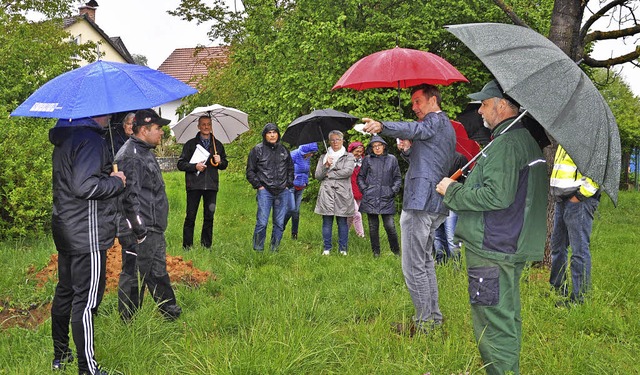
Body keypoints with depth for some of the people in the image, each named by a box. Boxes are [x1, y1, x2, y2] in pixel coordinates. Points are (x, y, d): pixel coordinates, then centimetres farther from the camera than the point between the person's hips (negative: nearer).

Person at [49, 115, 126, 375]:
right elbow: (84, 186, -26)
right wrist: (117, 182, -12)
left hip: (65, 232, 10)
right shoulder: (90, 139, -18)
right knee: (87, 300, -3)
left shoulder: (65, 136, 13)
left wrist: (107, 178, 12)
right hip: (87, 235, -10)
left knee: (64, 292, 18)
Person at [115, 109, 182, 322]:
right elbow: (130, 197, -23)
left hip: (154, 230, 11)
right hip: (140, 232, -11)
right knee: (134, 278, 0)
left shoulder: (145, 152, 16)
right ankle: (128, 323, 10)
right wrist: (140, 231, -24)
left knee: (158, 273, 21)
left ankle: (171, 313, 33)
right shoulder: (130, 156, -18)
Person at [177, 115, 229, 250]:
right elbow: (180, 164, 3)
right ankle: (187, 247, 5)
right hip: (194, 185, -2)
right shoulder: (190, 144, 6)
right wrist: (195, 166, -13)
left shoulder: (217, 145, 14)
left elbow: (225, 164, 21)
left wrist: (219, 162, -2)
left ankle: (206, 246, 15)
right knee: (190, 217, -2)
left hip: (211, 186, 3)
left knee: (209, 217, 6)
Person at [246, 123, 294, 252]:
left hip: (282, 192, 4)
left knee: (279, 223, 5)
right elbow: (250, 171, 5)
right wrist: (258, 186, -3)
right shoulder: (257, 150, 4)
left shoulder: (284, 150, 15)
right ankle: (258, 249, 1)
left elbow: (290, 169, 23)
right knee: (262, 222, -9)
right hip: (265, 192, -4)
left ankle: (274, 249, 13)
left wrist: (288, 185, 12)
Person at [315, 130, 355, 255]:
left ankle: (343, 248, 9)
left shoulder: (348, 157, 9)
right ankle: (327, 248, 9)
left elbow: (348, 171, -9)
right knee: (327, 222, 2)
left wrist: (329, 174, -4)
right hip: (326, 193, 2)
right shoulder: (324, 157, 16)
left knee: (342, 221, 1)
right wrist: (326, 166, -10)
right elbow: (317, 176, 8)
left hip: (342, 193, -2)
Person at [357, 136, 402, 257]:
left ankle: (396, 251, 9)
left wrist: (393, 190, -1)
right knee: (373, 226, 4)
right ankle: (376, 252, 15)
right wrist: (364, 189, 1)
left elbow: (398, 178, 11)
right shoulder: (367, 159, 8)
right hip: (370, 198, 1)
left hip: (386, 198, -1)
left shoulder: (392, 159, 8)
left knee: (390, 226, -7)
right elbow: (360, 177, 14)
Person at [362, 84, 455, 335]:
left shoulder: (436, 120, -6)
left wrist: (382, 126, -46)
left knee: (413, 267, -7)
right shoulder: (447, 127, 25)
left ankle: (424, 323, -2)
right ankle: (433, 317, 28)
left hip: (420, 202, -11)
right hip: (436, 204, 11)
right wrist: (407, 150, 5)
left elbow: (416, 129, -30)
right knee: (425, 261, 20)